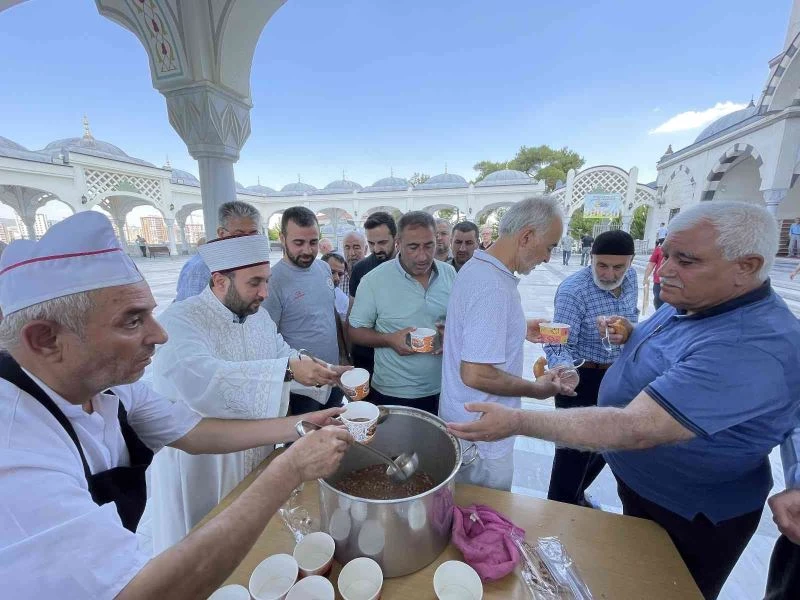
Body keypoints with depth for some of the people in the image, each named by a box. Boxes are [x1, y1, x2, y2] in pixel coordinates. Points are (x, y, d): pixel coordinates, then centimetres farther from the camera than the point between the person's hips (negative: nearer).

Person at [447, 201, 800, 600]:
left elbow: (635, 429, -42)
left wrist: (516, 422, -42)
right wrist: (632, 335, -6)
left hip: (689, 518, -7)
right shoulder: (694, 302, -5)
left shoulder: (752, 346, -36)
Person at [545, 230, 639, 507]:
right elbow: (558, 344, -30)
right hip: (581, 378, -8)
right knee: (575, 450, 1)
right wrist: (563, 371, -47)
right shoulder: (573, 291, -26)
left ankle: (576, 496, 46)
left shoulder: (630, 278, -1)